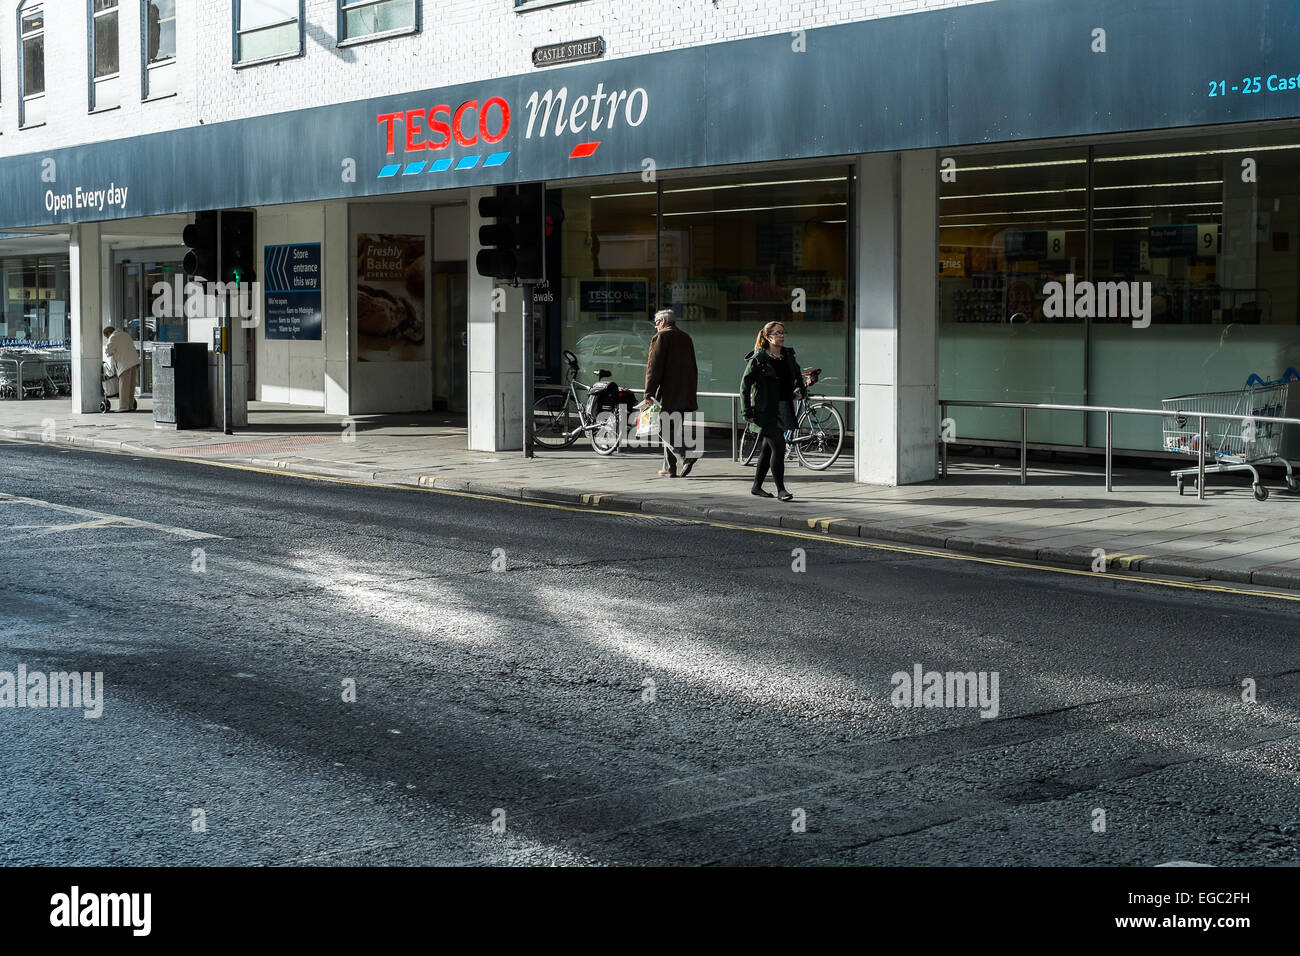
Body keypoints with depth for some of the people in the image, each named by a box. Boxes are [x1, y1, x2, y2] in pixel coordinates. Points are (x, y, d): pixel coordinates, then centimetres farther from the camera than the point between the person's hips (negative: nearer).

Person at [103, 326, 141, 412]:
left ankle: (123, 406, -9)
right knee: (131, 385, 9)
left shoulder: (113, 337, -3)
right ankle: (130, 405, 10)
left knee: (124, 385, -7)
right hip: (134, 361, 8)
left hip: (125, 363, -8)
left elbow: (108, 351, -7)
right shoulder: (125, 334, 23)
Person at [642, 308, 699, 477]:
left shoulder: (661, 337, -5)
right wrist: (692, 392, 26)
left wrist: (649, 393, -10)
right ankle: (669, 468, 12)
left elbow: (654, 367, -11)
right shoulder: (686, 338, 17)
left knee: (664, 430, -6)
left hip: (667, 394, -7)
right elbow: (693, 369, 22)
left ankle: (686, 457, -22)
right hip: (684, 395, 7)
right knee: (675, 430, 11)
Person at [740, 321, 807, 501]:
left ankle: (757, 486, 24)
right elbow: (745, 386, -8)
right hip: (766, 411, -6)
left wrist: (801, 390, 6)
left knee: (768, 448, 13)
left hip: (783, 409, 6)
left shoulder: (788, 357, 10)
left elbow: (798, 378, 25)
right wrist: (748, 413, -11)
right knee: (778, 447, -11)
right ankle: (780, 489, -5)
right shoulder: (758, 359, -9)